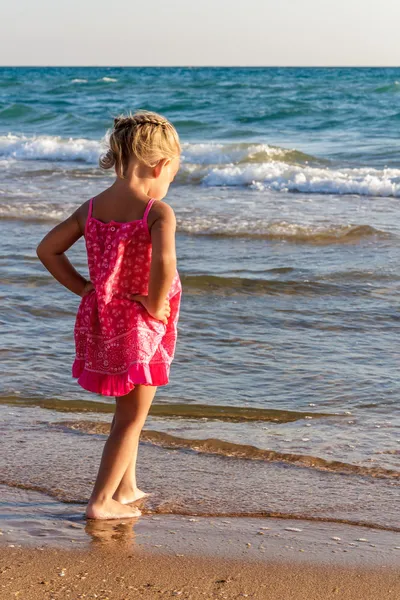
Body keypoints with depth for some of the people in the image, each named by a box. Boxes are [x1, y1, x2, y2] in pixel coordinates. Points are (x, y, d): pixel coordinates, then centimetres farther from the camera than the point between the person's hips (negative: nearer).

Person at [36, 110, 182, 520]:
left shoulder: (92, 208, 1)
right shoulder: (158, 212, -18)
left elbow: (47, 249, 5)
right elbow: (163, 262, -36)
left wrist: (83, 288, 7)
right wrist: (156, 305, -19)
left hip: (101, 319, 7)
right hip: (139, 327, -7)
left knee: (127, 410, 25)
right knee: (132, 417, 8)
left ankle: (126, 487, 36)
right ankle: (100, 501, 10)